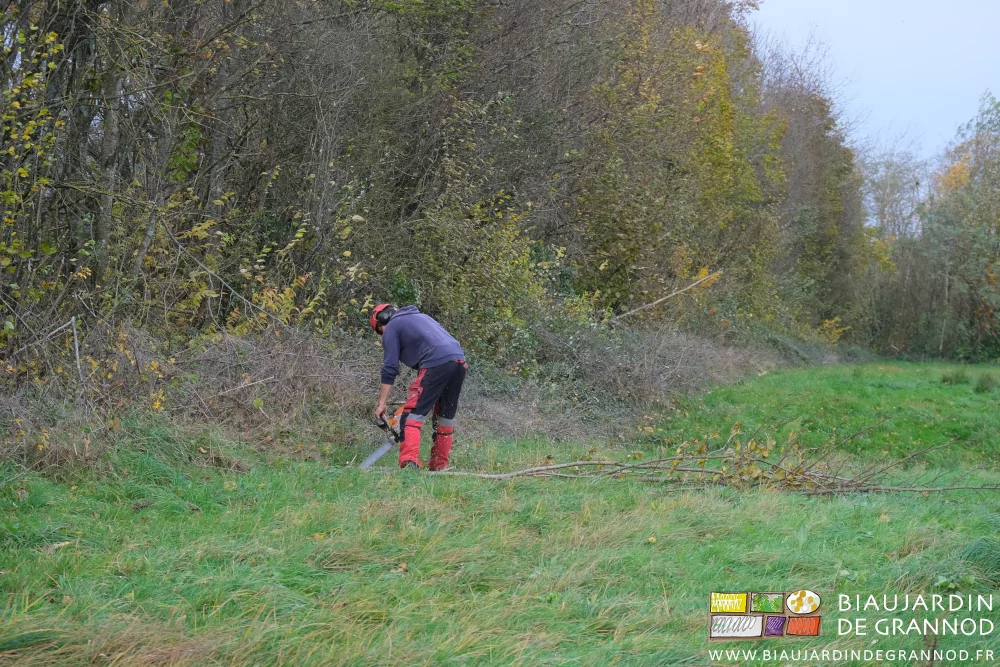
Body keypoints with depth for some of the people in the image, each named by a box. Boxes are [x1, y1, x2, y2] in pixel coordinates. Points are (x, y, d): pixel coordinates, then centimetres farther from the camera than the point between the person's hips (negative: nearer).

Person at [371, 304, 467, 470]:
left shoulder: (391, 327, 12)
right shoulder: (421, 316, 34)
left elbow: (389, 368, 4)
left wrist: (381, 404, 7)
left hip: (437, 365, -7)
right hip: (460, 362, 7)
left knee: (411, 416, -6)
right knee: (445, 417, 19)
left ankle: (410, 463, -22)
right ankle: (439, 467, 21)